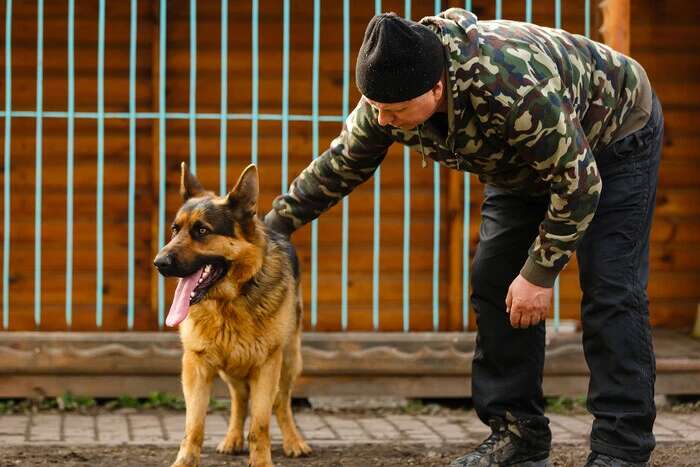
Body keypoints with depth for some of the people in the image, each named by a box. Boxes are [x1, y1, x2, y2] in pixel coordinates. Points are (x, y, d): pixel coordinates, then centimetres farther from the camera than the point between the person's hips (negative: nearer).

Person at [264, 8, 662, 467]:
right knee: (496, 284, -1)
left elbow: (578, 182, -33)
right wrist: (273, 225, -3)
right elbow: (338, 166, -4)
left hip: (614, 137, -7)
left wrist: (540, 273, -28)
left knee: (610, 292, -15)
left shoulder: (515, 86, -45)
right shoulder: (389, 93, -23)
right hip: (526, 158, 7)